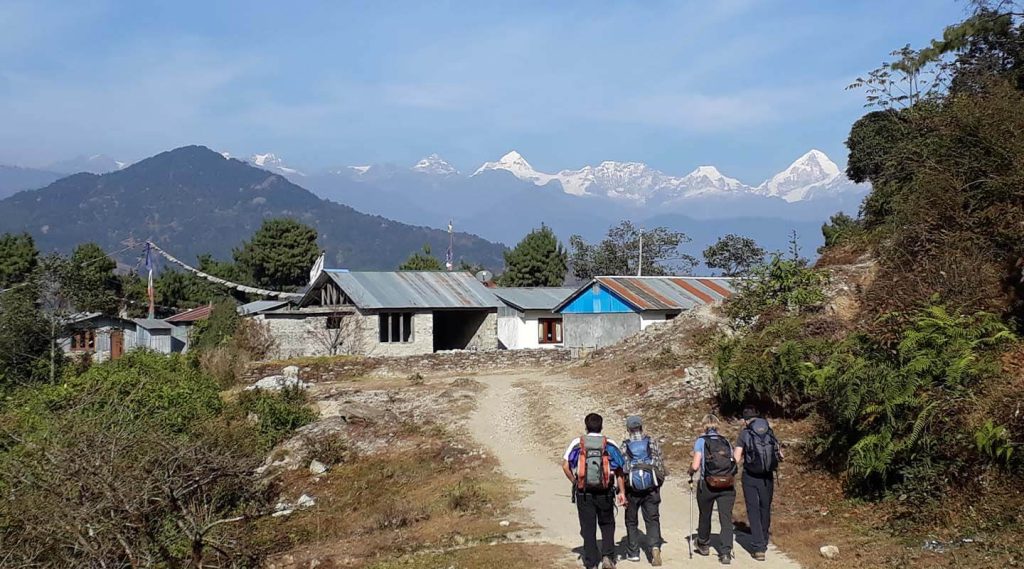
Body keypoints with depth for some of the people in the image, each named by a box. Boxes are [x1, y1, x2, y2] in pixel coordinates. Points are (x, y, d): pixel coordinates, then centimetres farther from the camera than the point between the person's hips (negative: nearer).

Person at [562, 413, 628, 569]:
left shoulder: (577, 443, -1)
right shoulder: (610, 444, 0)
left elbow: (565, 466, -9)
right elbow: (619, 471, -4)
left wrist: (575, 482, 3)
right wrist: (622, 492, -1)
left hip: (584, 493, 0)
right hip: (605, 492, 0)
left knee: (588, 528, 9)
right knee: (607, 525, 19)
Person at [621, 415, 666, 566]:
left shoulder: (625, 446, -2)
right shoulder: (652, 442, 2)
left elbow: (621, 468, -5)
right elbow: (660, 464, 1)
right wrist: (659, 483, 14)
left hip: (632, 487, -1)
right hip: (651, 487, 1)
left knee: (631, 521, 14)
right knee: (652, 519, 5)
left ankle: (633, 552, 17)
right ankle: (655, 547, -15)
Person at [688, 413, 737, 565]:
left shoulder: (701, 441, -1)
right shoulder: (726, 442, 9)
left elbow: (695, 466, -7)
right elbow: (734, 462, 5)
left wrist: (691, 472, 13)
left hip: (707, 484, -2)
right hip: (727, 484, 2)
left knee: (704, 516, 19)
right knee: (726, 518, 1)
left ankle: (703, 546, 37)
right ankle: (726, 553, -10)